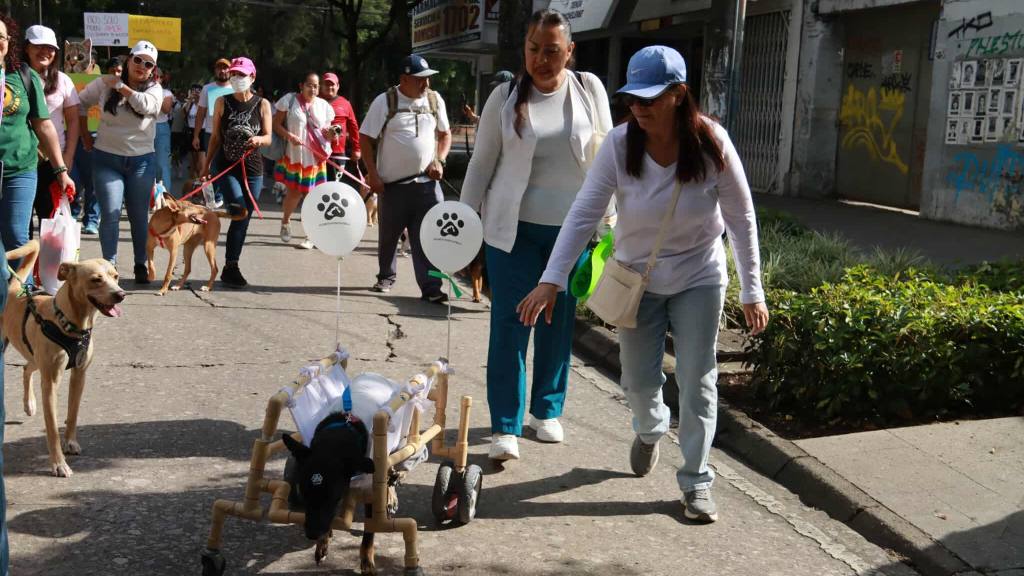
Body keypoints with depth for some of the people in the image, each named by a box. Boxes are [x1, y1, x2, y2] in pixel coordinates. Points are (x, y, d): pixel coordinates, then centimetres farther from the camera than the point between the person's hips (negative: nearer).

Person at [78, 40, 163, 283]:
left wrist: (121, 86, -15)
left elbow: (146, 105, -22)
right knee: (110, 215, -7)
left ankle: (141, 265, 17)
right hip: (106, 159, -1)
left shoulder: (154, 89, 0)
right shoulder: (104, 83, 1)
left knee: (139, 215, 8)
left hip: (142, 161, 1)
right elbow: (80, 103, 10)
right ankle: (109, 266, 0)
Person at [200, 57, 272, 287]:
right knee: (240, 212, -16)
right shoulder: (222, 102, 3)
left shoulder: (262, 104, 3)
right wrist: (207, 165, 8)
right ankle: (231, 267, -6)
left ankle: (230, 268, 17)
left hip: (253, 169, 2)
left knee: (244, 218, 5)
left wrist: (258, 139, -21)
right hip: (227, 167, -2)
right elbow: (216, 137, 9)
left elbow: (268, 138, 1)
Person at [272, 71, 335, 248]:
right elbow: (276, 124, -5)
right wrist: (289, 136, -21)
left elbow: (325, 132, 10)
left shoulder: (324, 106, 5)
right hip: (294, 156, -2)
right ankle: (285, 222, 33)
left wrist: (330, 134, -13)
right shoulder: (290, 100, -4)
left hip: (316, 158, 2)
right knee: (294, 192, 4)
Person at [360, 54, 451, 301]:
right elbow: (366, 139, -3)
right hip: (393, 184, -1)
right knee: (388, 235, 13)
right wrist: (373, 174, -9)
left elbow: (445, 134, 16)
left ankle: (430, 286, -4)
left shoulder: (435, 100, 5)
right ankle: (386, 277, 33)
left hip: (427, 182, 2)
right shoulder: (385, 102, -5)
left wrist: (439, 160, 0)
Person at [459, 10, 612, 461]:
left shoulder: (589, 89, 1)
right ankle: (505, 427, 3)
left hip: (572, 230, 2)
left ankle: (546, 411, 27)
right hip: (514, 230, -1)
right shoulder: (505, 97, -3)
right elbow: (482, 163, 3)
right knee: (509, 326, -3)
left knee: (559, 325, 10)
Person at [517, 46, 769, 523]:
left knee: (697, 383, 0)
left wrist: (752, 292, -10)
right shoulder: (619, 145, -19)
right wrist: (552, 279, -29)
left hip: (699, 279, -1)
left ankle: (696, 482, 15)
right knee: (639, 380, 12)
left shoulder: (712, 145, -20)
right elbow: (584, 214, -21)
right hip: (638, 279, 1)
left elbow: (742, 220, -12)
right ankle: (650, 431, 48)